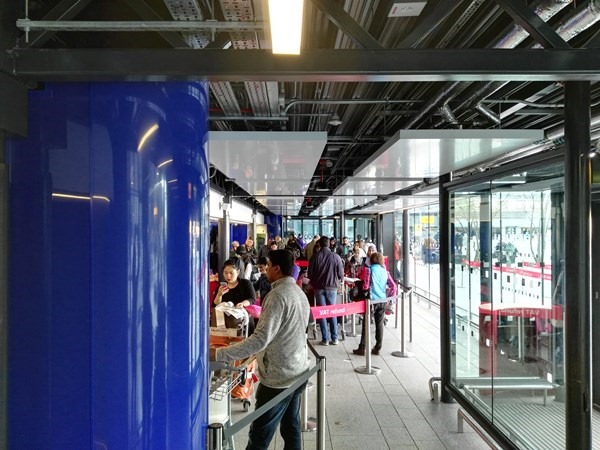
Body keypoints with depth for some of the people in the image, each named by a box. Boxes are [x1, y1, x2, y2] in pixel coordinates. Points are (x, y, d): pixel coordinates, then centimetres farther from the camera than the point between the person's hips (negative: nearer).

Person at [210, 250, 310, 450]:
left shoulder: (277, 295, -20)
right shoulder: (299, 293, 8)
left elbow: (261, 340, -27)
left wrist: (219, 354, -27)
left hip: (279, 378, -9)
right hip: (297, 373, 9)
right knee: (291, 428, 17)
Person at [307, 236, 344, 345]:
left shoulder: (315, 257, -5)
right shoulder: (336, 257, -8)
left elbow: (310, 274, -1)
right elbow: (341, 275, -4)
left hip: (319, 287, 0)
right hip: (332, 287, 0)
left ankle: (325, 339, 6)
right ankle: (334, 338, 11)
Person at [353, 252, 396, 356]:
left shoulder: (369, 270, -6)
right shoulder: (385, 271, 6)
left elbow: (366, 285, -11)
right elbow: (393, 286, 1)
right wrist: (389, 297, 10)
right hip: (382, 301, 4)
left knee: (366, 324, 2)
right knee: (379, 324, 9)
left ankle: (362, 348, 5)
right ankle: (377, 348, 13)